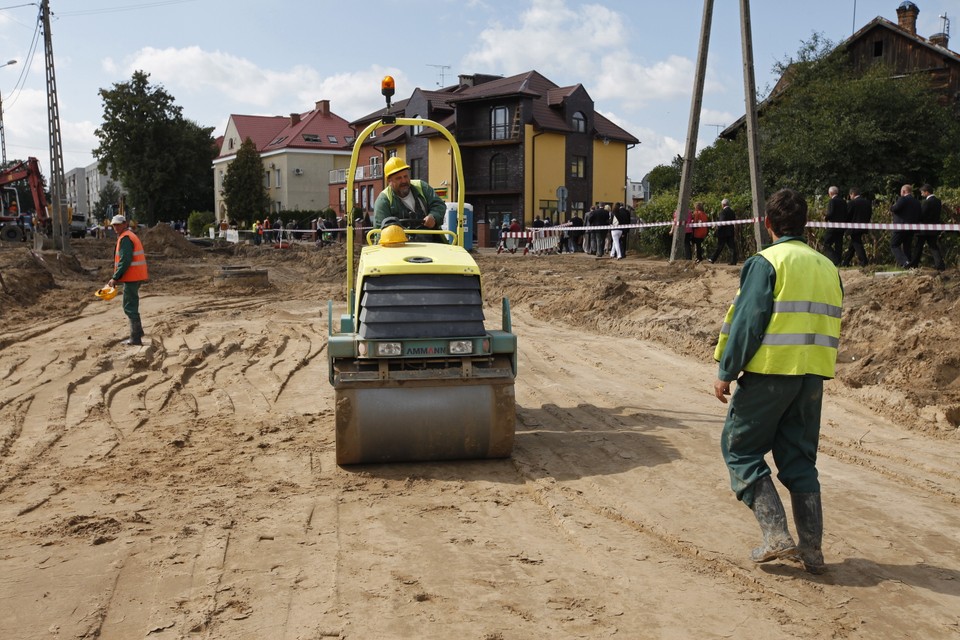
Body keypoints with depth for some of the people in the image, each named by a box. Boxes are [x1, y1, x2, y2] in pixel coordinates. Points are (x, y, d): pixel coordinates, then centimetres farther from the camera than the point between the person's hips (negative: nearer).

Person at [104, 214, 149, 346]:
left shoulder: (125, 238, -13)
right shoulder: (130, 235, 19)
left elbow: (125, 261, -22)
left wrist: (115, 278, -19)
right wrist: (115, 277, 20)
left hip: (132, 277, -10)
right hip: (136, 276, 10)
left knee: (129, 307, -7)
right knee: (131, 305, 21)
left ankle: (135, 338, -6)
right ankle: (137, 331, 31)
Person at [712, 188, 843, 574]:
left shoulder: (766, 262, -8)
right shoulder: (827, 267, 14)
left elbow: (746, 322, -13)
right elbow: (832, 327, 16)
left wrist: (725, 372, -8)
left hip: (770, 370, -6)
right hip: (813, 374, 7)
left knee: (740, 448, 7)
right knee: (799, 458, 15)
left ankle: (776, 532, -2)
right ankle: (811, 548, 14)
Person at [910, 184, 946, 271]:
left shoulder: (926, 202, -18)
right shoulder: (938, 201, 7)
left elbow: (921, 215, -17)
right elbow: (939, 213, 12)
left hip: (925, 229, -7)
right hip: (934, 228, 7)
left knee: (918, 247, 6)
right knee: (934, 247, 10)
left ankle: (914, 264, 13)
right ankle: (939, 264, 0)